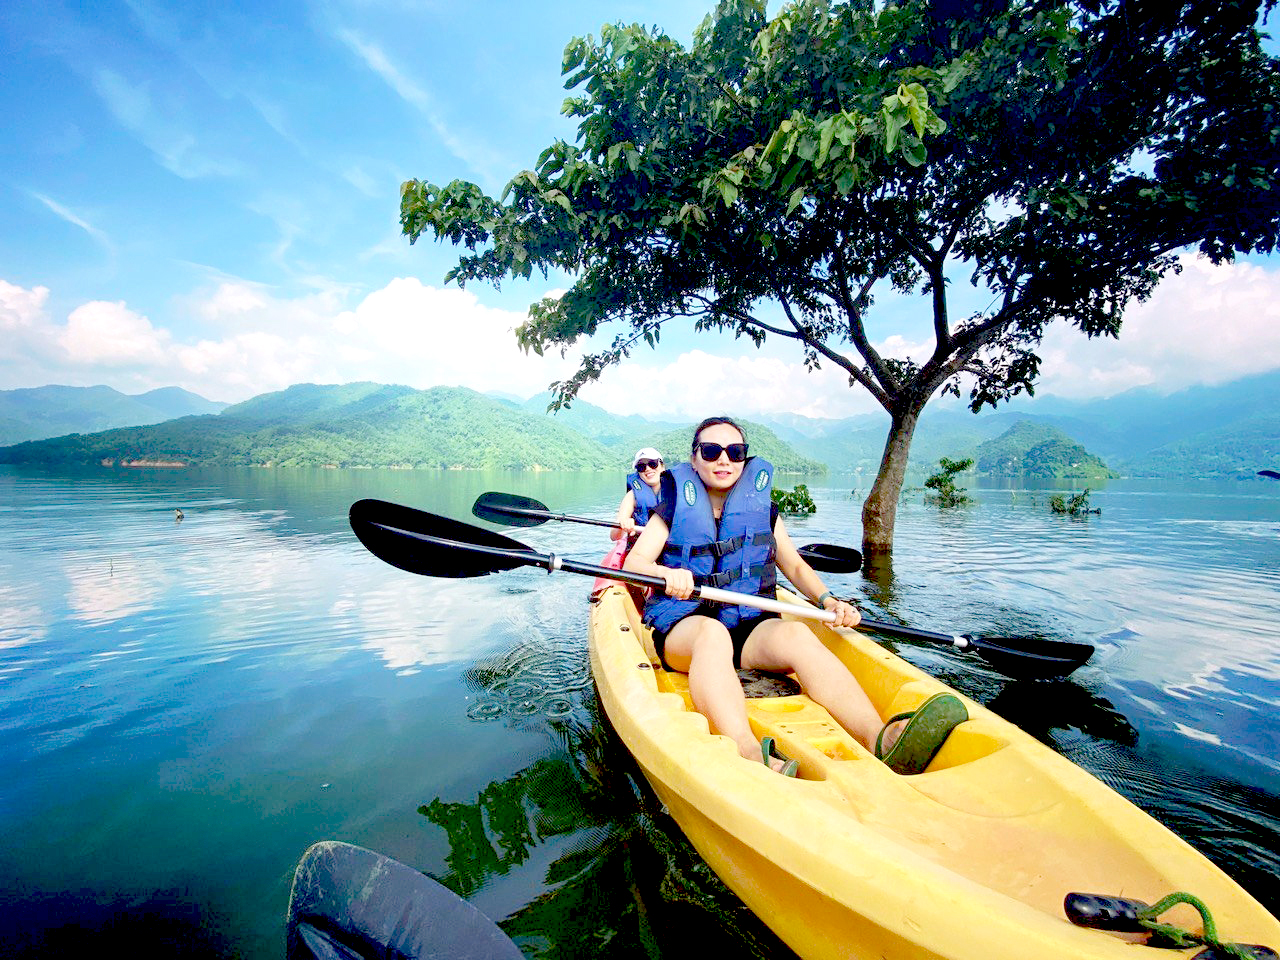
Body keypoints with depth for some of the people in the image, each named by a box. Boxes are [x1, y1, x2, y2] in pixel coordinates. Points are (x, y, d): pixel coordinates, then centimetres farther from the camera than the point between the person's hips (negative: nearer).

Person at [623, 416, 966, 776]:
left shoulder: (762, 507, 13)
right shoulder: (675, 507, 6)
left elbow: (795, 566, 16)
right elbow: (633, 562, -4)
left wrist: (828, 599, -4)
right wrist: (667, 573, -27)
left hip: (750, 626, 2)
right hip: (683, 625, -2)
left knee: (795, 633, -31)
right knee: (713, 632, -38)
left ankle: (879, 738, -53)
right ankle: (749, 755, -62)